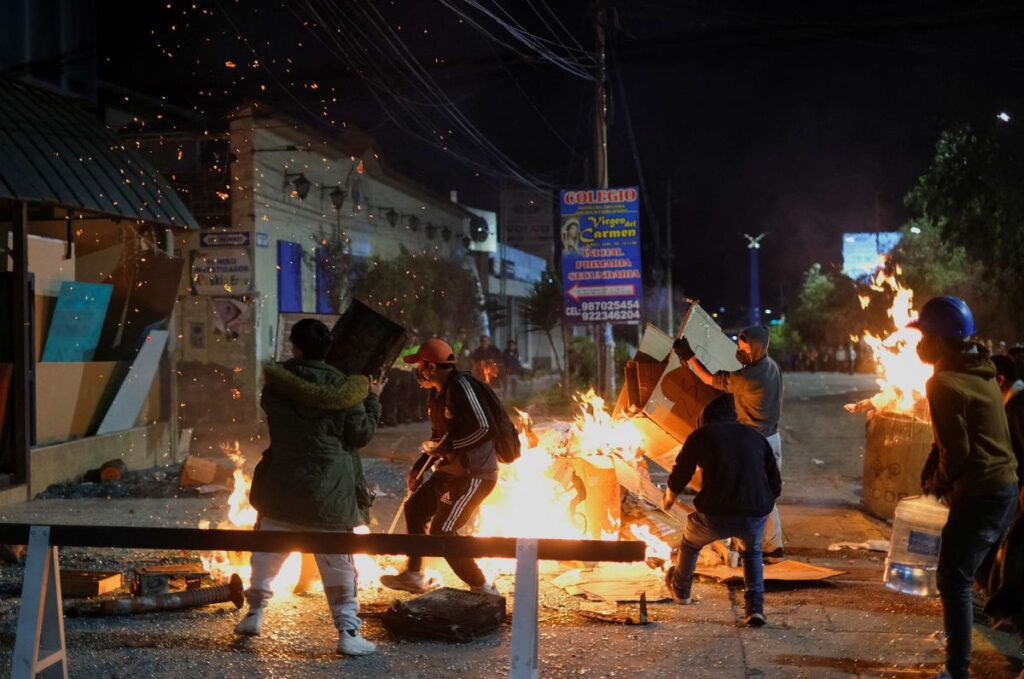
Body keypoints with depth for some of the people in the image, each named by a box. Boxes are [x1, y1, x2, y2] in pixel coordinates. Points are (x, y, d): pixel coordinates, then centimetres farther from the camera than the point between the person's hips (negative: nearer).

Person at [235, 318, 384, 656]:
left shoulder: (277, 382, -3)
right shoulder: (343, 386, -9)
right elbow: (361, 434, -6)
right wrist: (372, 400, 9)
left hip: (282, 482, 2)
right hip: (328, 487, -2)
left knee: (267, 552, 21)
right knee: (338, 562, 4)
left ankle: (254, 613, 29)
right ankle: (348, 631, 4)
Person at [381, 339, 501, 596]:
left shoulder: (462, 387, -20)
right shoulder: (437, 395, 11)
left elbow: (485, 428, -28)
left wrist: (445, 447, -20)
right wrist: (419, 467, 14)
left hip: (476, 473, -10)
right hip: (453, 470, 10)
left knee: (442, 531, -11)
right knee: (415, 508, 19)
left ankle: (483, 589, 1)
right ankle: (413, 576, 33)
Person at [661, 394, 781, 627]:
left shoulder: (700, 436, 8)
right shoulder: (755, 437, 16)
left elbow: (678, 479, 15)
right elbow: (776, 486, 18)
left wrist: (668, 499, 36)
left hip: (716, 516, -2)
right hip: (755, 517, 2)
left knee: (690, 542, 30)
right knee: (753, 551, 34)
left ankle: (681, 589, 52)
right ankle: (755, 607, 20)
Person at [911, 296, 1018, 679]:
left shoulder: (944, 384, -15)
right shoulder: (980, 373, 13)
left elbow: (956, 450, -17)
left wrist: (938, 484, 1)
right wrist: (933, 477, 11)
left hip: (979, 492, -9)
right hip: (1005, 485, 9)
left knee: (953, 580, -3)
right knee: (964, 573, 19)